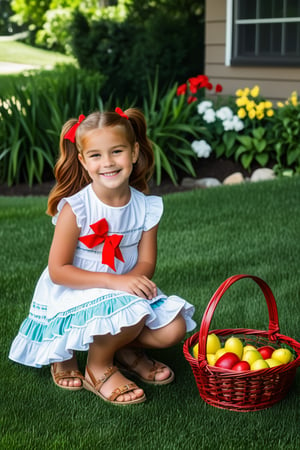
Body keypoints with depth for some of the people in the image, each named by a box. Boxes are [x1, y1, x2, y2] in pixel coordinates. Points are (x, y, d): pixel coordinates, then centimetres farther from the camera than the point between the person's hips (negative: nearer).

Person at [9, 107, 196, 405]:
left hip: (126, 289, 5)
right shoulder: (74, 209, -19)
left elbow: (146, 262, 0)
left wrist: (135, 278, -26)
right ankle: (97, 369, -1)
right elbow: (57, 271, -19)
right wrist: (114, 281, -27)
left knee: (173, 328, -13)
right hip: (73, 298, -5)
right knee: (130, 314, -31)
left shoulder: (145, 207, -5)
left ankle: (125, 350, 18)